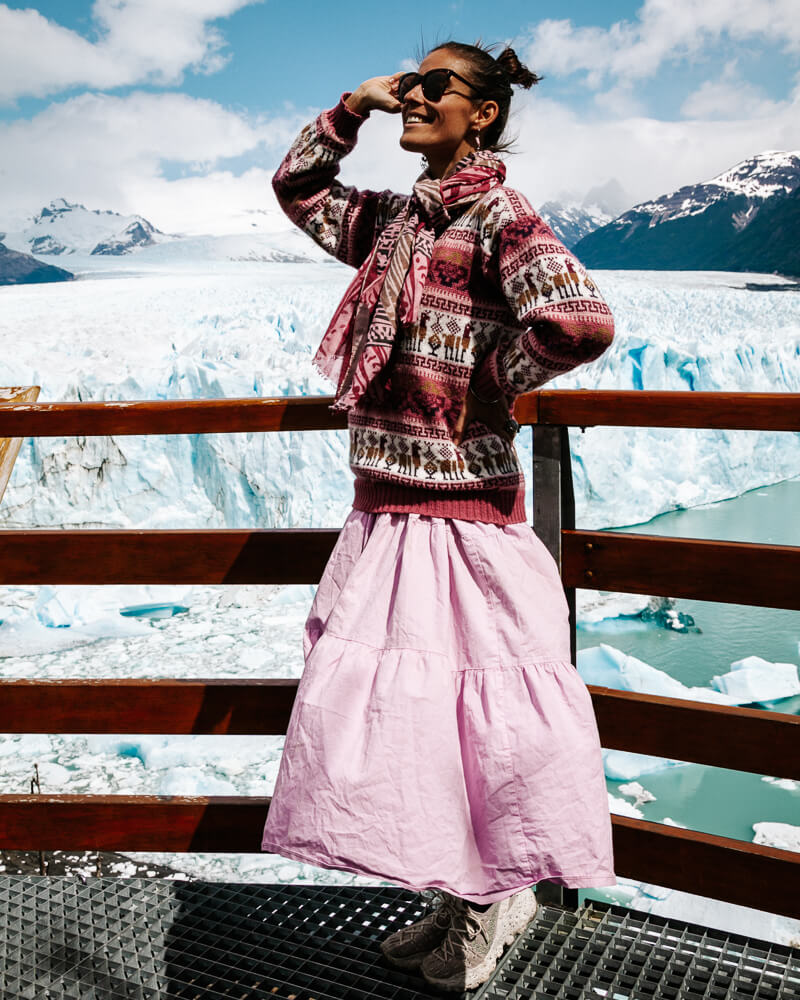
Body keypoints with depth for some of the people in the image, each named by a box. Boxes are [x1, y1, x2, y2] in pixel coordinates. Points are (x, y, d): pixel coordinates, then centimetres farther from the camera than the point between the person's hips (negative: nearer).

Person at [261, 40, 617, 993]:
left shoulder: (498, 214, -9)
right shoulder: (393, 219, 15)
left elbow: (579, 321, -25)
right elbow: (298, 189, 29)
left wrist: (485, 382, -10)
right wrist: (352, 106, 15)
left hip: (461, 512, -8)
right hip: (383, 509, 8)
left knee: (464, 706, 2)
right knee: (394, 701, 15)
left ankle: (497, 899, 27)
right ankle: (462, 899, 33)